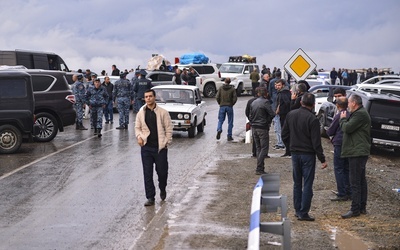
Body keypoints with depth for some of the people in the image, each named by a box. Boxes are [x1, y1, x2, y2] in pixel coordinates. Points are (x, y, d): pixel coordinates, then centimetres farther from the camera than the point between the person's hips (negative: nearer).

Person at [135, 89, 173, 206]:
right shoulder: (141, 113, 5)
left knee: (162, 171, 6)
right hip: (146, 147, 2)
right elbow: (137, 127, 13)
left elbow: (168, 128, 0)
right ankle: (150, 197, 7)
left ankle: (162, 189, 36)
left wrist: (167, 142, -5)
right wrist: (139, 136, -6)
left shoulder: (163, 112, -3)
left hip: (160, 147, -2)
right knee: (147, 173, 1)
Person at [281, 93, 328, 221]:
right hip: (308, 154, -6)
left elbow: (284, 135, 8)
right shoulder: (312, 119, -16)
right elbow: (316, 142, -16)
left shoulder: (291, 115, 1)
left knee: (297, 183, 16)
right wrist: (322, 159, -10)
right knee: (307, 184, 1)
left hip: (295, 153, 6)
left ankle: (297, 210, 21)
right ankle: (303, 213, 0)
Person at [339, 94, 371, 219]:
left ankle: (355, 209, -6)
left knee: (355, 181, -9)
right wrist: (345, 119, 3)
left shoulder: (360, 114, -18)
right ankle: (362, 207, 22)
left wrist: (343, 119, -4)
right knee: (361, 180, 15)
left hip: (357, 152, -11)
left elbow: (347, 128, -21)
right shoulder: (359, 113, 19)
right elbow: (348, 128, 18)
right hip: (359, 152, 11)